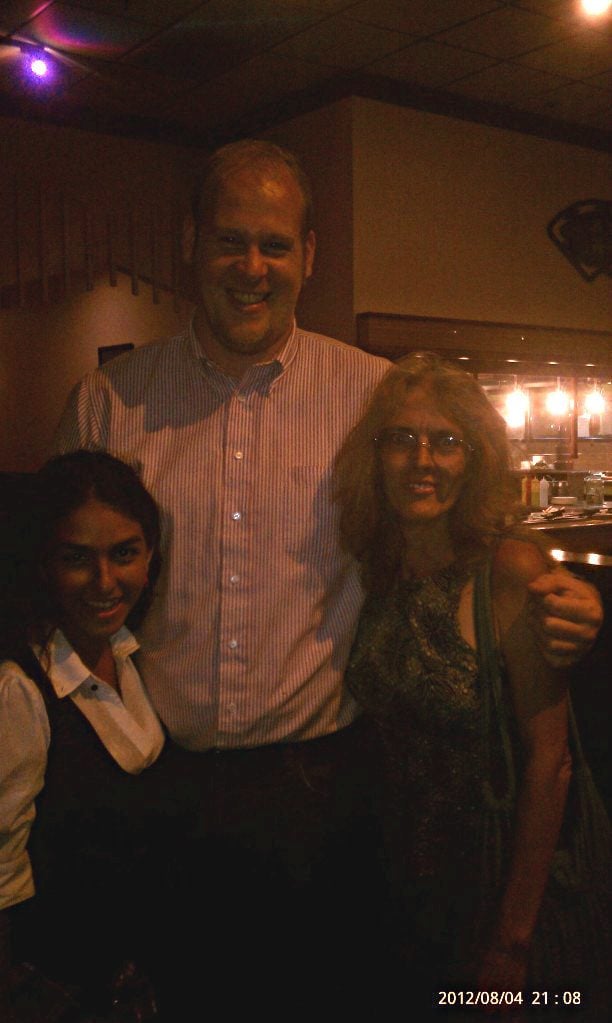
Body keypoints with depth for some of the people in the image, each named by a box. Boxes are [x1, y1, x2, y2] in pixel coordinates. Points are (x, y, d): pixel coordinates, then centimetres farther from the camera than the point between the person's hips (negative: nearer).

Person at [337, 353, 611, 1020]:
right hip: (415, 882, 5)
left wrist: (513, 943, -17)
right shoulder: (376, 573, -4)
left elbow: (548, 759, -20)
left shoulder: (511, 569, -21)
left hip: (518, 883, -5)